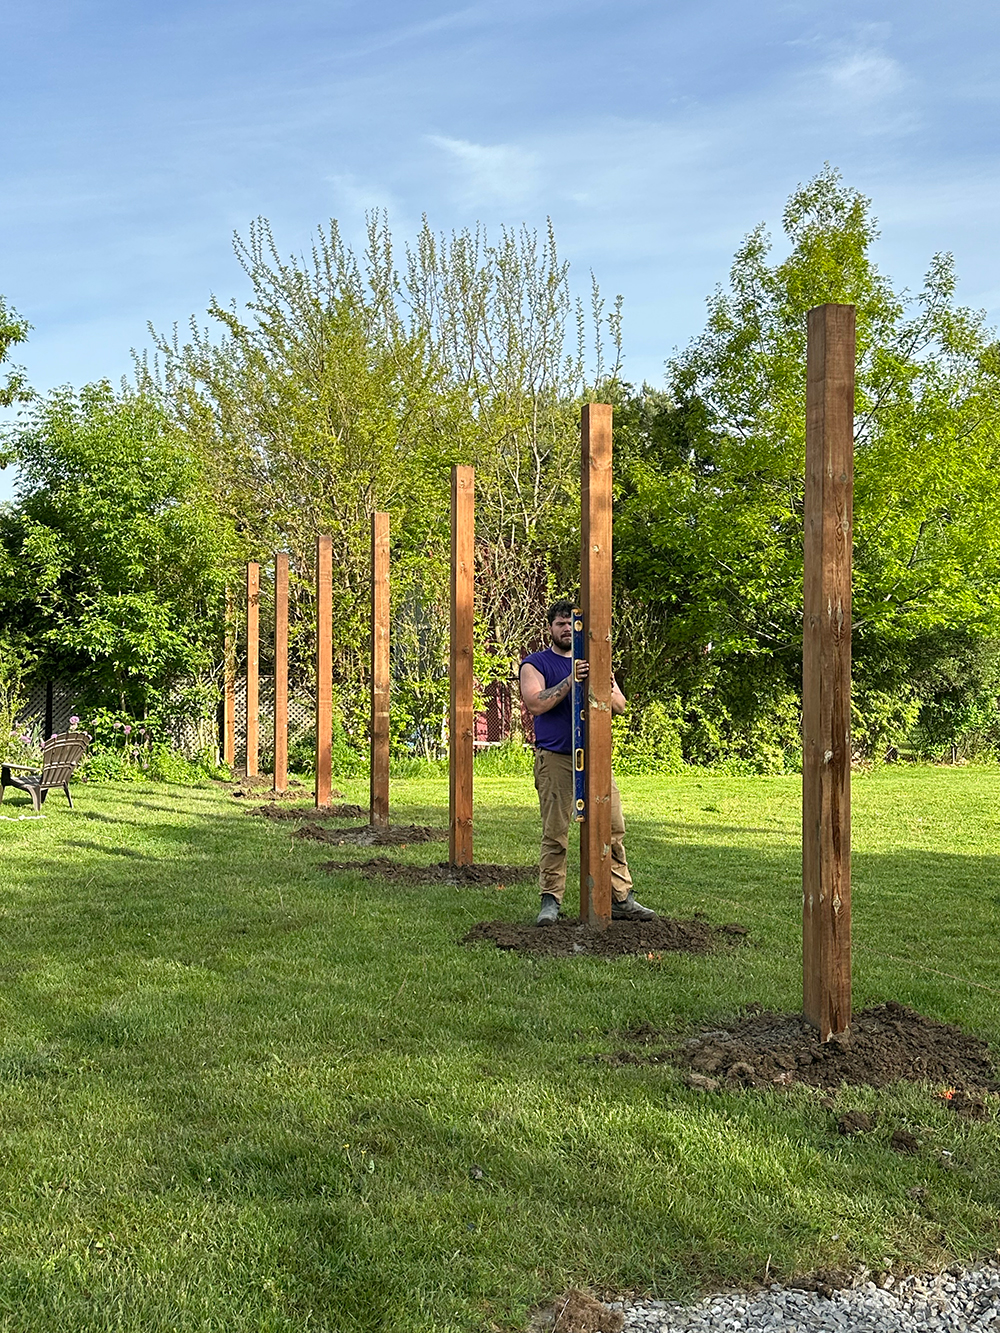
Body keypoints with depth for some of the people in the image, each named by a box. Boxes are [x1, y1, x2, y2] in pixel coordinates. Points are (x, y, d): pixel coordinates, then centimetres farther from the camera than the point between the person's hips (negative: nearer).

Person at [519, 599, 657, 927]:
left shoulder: (595, 662, 17)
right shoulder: (535, 663, 4)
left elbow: (620, 706, 10)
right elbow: (535, 704, -12)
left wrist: (603, 688, -11)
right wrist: (571, 681, -20)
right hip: (555, 758, -4)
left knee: (613, 827, 1)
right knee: (555, 834, -4)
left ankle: (621, 900, 8)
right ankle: (550, 900, 4)